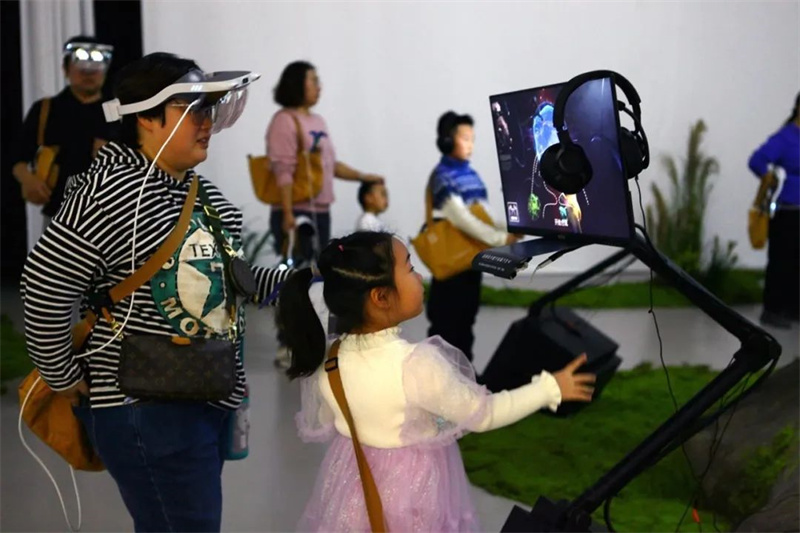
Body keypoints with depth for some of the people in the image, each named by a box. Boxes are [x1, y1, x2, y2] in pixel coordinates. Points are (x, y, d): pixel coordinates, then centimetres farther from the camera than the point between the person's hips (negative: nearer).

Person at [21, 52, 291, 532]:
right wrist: (65, 378, -10)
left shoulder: (201, 190, 10)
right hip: (147, 408, -9)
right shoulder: (110, 192, -19)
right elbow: (45, 288, -18)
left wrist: (290, 280, 7)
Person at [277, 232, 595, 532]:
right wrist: (550, 388, -5)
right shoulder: (417, 365, -30)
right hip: (412, 491, -5)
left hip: (354, 486, 5)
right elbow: (484, 413, -17)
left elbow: (316, 428, 4)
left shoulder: (324, 362, -13)